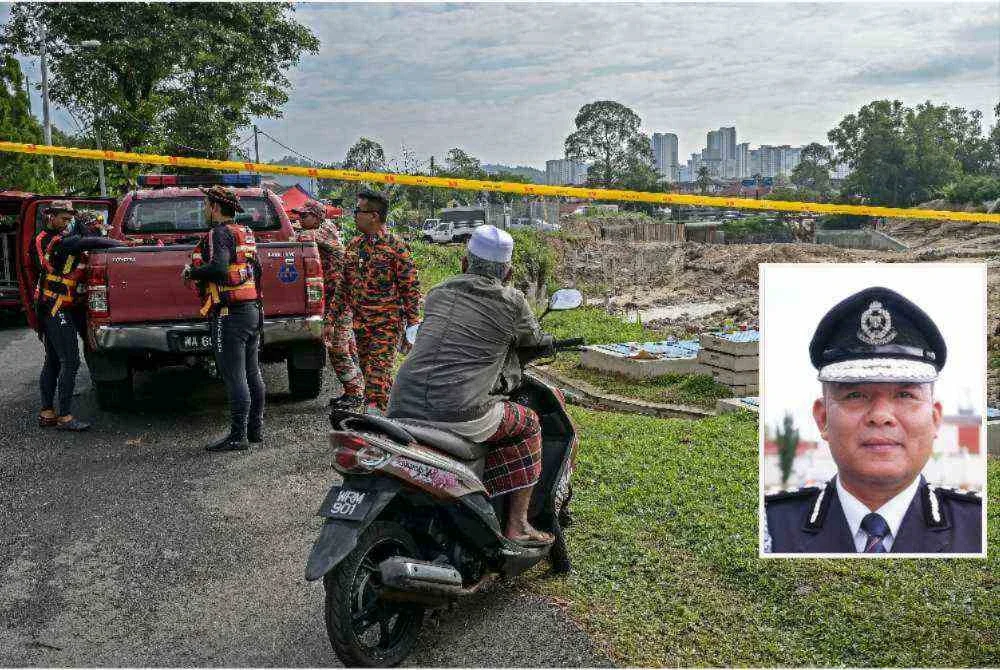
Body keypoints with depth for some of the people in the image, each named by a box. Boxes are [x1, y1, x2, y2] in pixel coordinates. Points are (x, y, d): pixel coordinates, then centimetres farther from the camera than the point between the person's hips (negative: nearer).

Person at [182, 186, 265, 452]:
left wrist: (191, 272, -10)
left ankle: (238, 436, -2)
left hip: (230, 314, -9)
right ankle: (255, 428, 22)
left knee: (234, 378, -6)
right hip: (252, 310, 9)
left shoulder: (220, 233, -11)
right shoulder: (245, 233, 17)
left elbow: (218, 268, -25)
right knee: (252, 374, 14)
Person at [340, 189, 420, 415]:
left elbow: (411, 287, -8)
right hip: (360, 321, 7)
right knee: (368, 371, 13)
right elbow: (346, 284, 20)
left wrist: (413, 325, -10)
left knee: (378, 372, -12)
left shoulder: (396, 247, -9)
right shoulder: (354, 245, 11)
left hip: (387, 322, -7)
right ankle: (390, 411, 27)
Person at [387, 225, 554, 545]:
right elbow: (533, 340, 21)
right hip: (460, 416, -5)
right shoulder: (511, 301, 4)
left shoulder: (438, 292, 16)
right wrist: (546, 339, 44)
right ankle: (517, 524, 18)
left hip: (402, 409, 5)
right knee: (528, 424, 19)